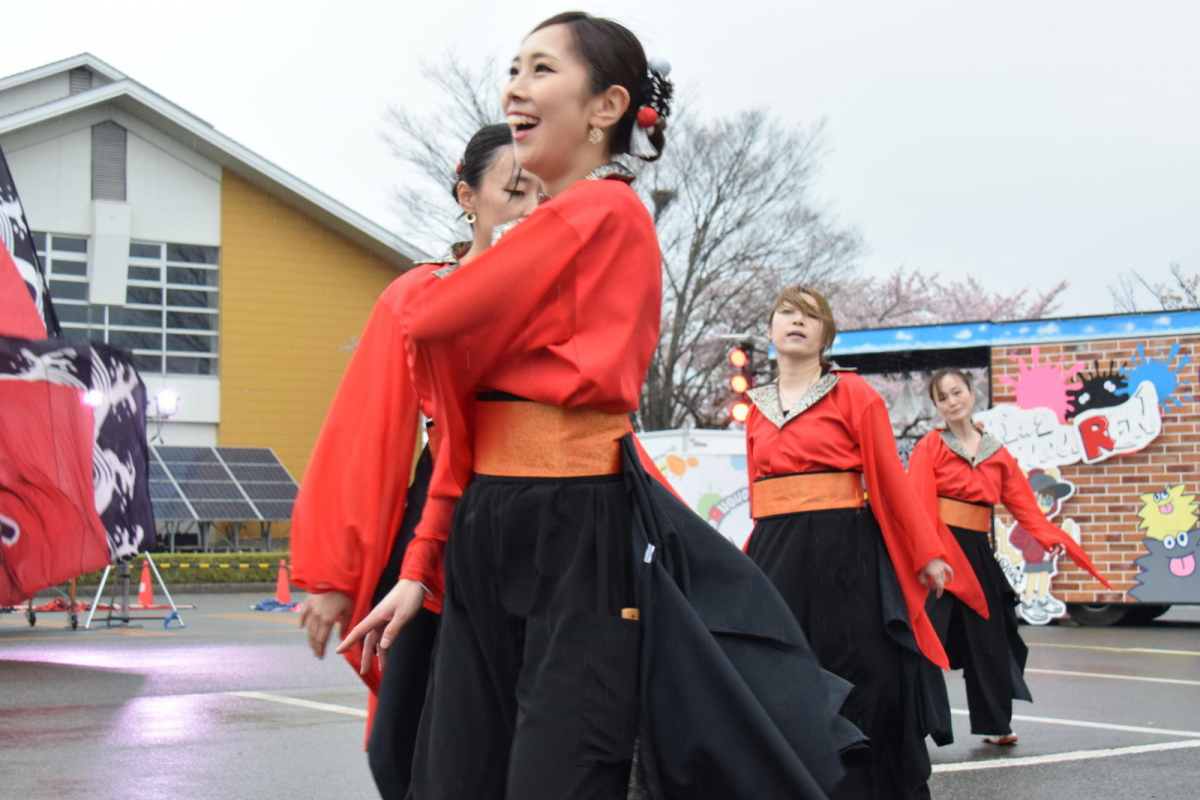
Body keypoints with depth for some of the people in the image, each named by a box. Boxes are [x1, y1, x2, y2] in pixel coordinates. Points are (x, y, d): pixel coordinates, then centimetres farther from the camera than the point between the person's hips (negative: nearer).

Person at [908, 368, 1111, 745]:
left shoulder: (997, 454, 12)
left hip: (977, 552, 5)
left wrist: (1051, 538, -11)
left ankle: (993, 724, 29)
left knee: (988, 636, 14)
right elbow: (919, 505, -12)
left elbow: (1023, 503, 6)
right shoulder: (930, 447, -2)